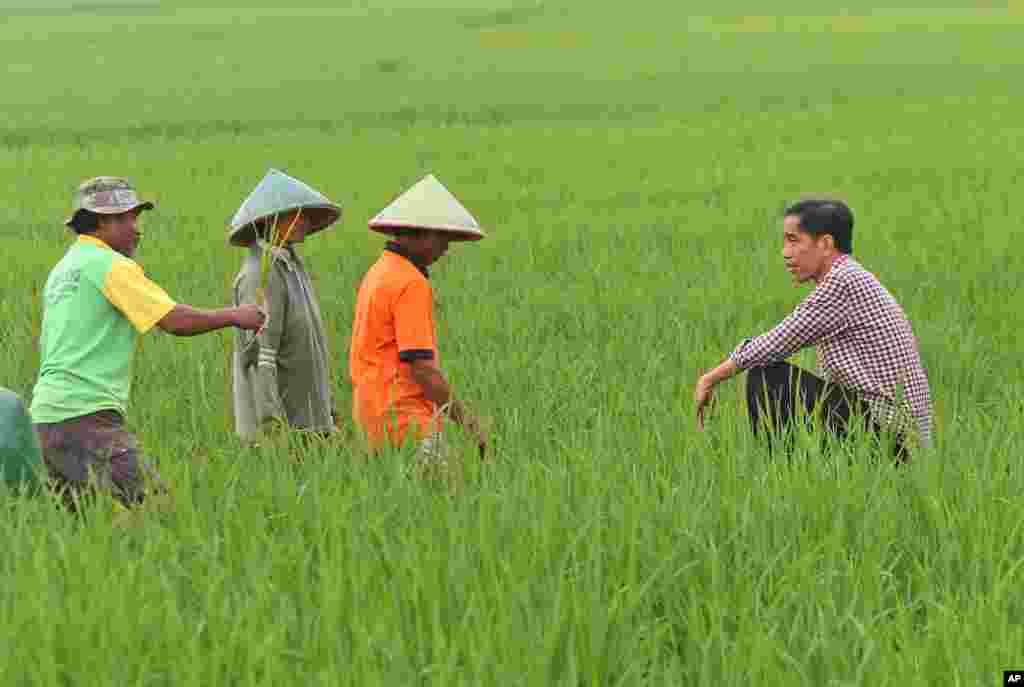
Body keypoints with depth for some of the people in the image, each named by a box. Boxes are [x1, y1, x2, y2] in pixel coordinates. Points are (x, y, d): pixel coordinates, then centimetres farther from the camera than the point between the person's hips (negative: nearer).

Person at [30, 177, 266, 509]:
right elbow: (176, 321, -13)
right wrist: (234, 316, 1)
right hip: (86, 415, -10)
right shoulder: (112, 265, -6)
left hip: (48, 413, 10)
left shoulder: (61, 270, 22)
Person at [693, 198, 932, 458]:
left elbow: (774, 346, -13)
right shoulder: (856, 280, 16)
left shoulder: (843, 281, -14)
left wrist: (711, 379, -1)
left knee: (766, 379, -12)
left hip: (885, 430, -10)